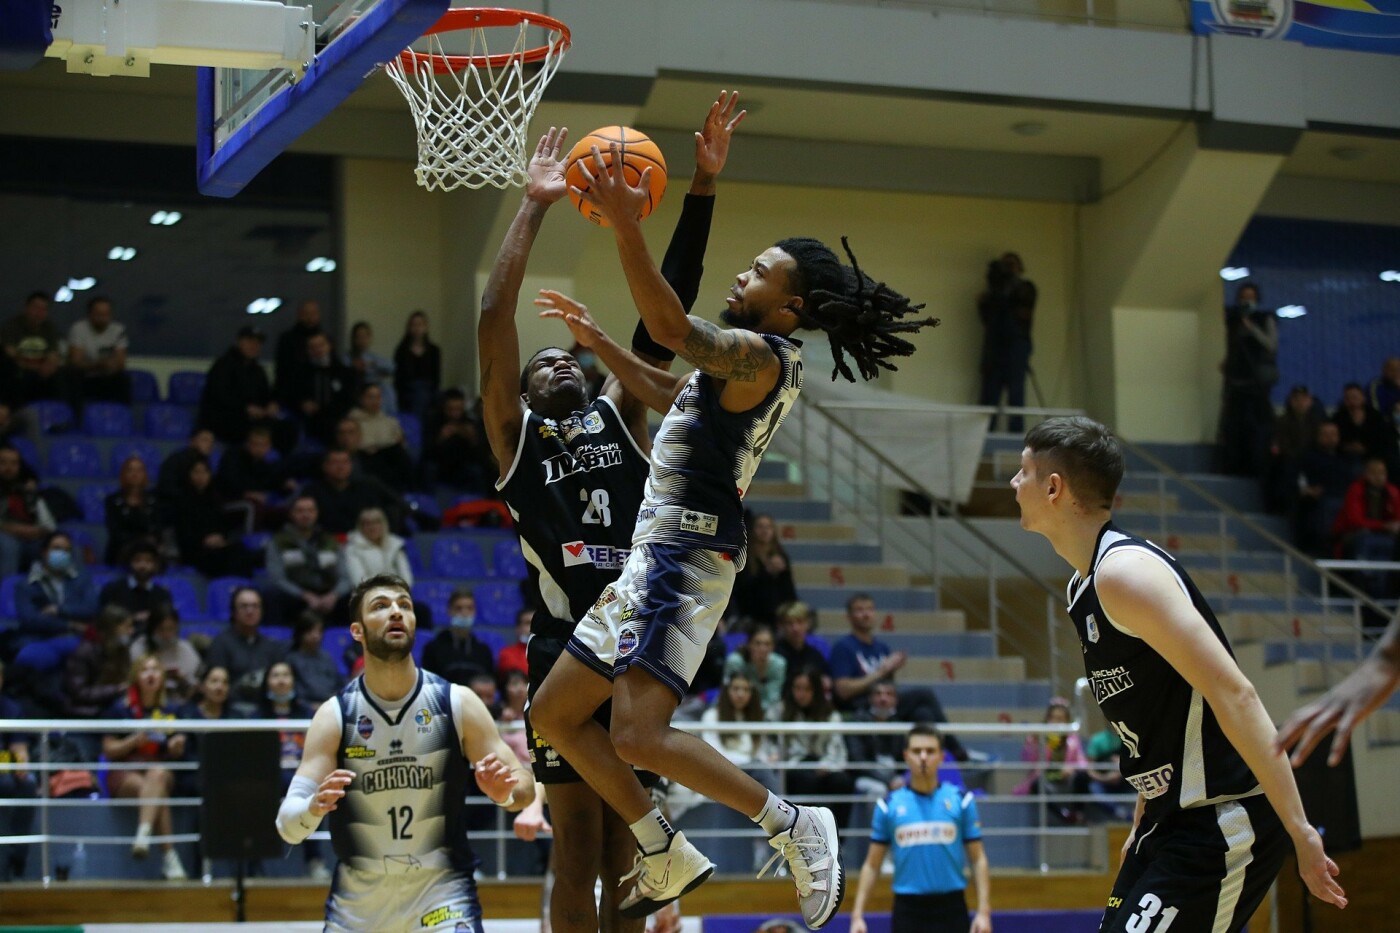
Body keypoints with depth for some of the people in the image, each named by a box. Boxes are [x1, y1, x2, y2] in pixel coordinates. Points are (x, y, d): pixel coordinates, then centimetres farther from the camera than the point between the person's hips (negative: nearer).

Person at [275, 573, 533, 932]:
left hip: (442, 893, -1)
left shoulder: (457, 703, -7)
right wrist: (313, 808, -34)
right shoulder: (335, 715, -7)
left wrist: (505, 792, -27)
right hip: (356, 899, 2)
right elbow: (288, 827, -11)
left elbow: (524, 785, -4)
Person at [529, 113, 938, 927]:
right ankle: (669, 857, 16)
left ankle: (793, 826, -8)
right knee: (554, 715, 12)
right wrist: (600, 343, 36)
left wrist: (629, 230, -39)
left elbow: (675, 328, -32)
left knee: (640, 736, -22)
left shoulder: (761, 356, -14)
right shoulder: (745, 361, 17)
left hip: (688, 554, -11)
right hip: (658, 555, 11)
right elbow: (672, 396, 36)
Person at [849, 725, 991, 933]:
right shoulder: (889, 805, 5)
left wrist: (984, 912, -6)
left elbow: (978, 860, 4)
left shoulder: (961, 801, 3)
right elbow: (872, 865, 8)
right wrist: (857, 915, 0)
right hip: (908, 909, 0)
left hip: (950, 909, 0)